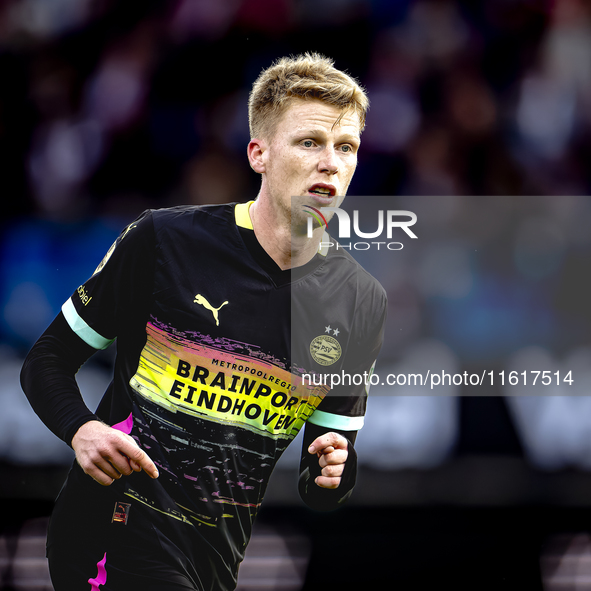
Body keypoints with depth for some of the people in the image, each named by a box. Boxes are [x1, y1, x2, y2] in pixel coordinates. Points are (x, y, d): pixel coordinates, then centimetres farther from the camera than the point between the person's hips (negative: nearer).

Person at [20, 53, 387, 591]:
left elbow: (319, 493, 9)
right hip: (116, 530, -5)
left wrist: (332, 473, -15)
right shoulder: (163, 241, -7)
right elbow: (47, 361, 2)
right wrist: (81, 430, -18)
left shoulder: (363, 303, 3)